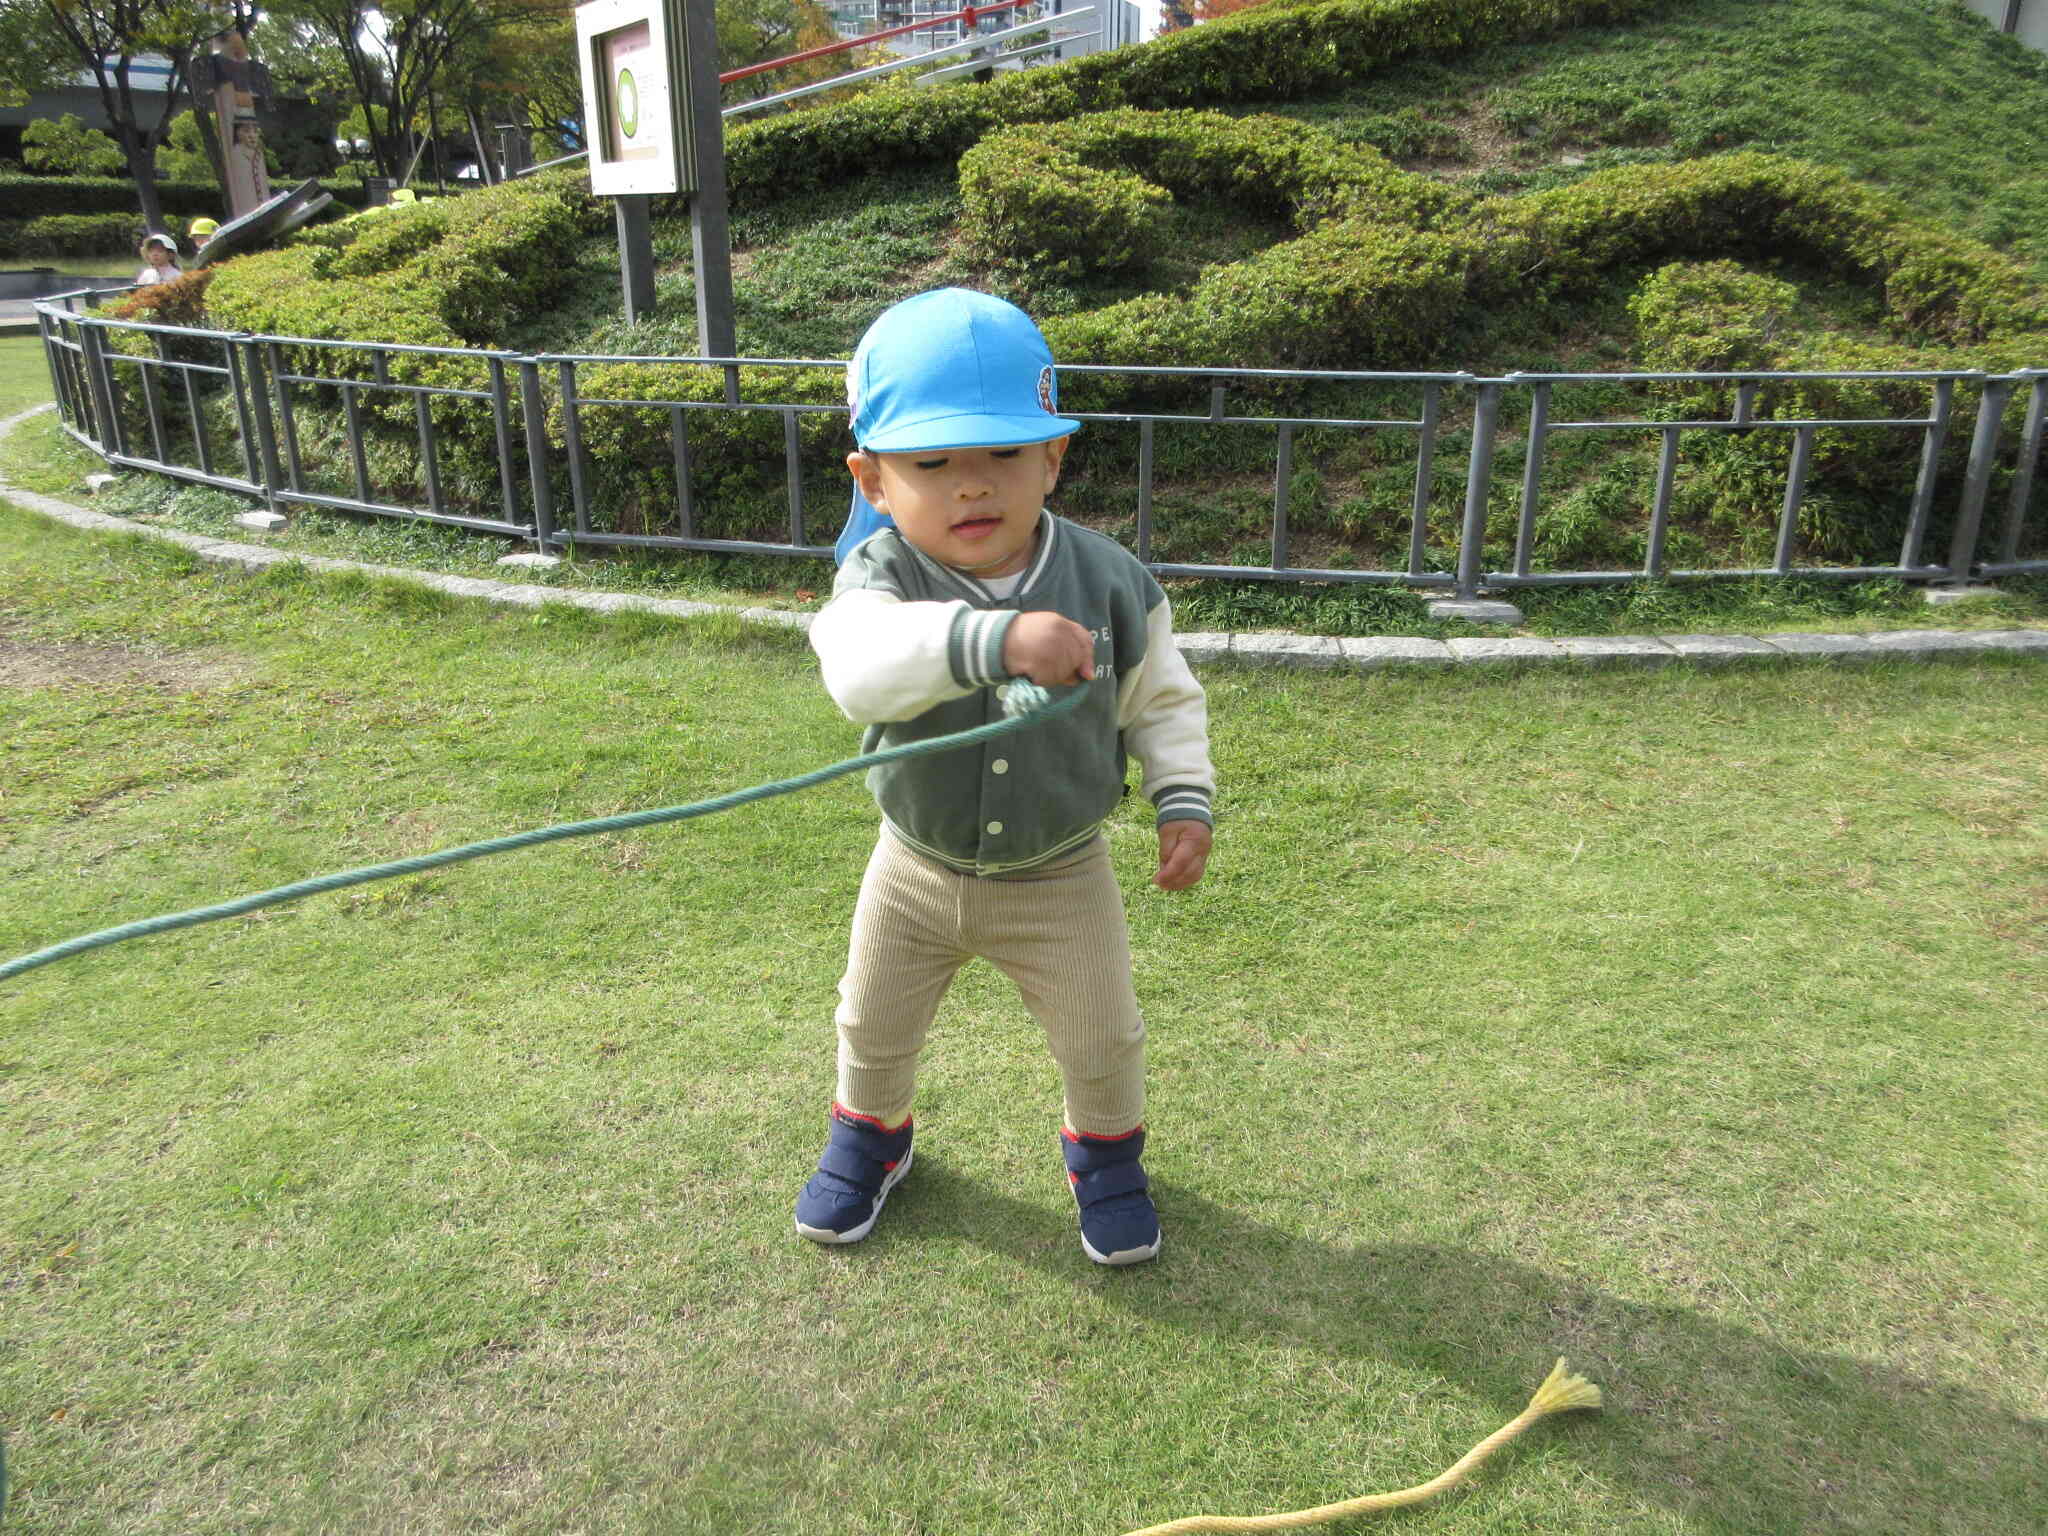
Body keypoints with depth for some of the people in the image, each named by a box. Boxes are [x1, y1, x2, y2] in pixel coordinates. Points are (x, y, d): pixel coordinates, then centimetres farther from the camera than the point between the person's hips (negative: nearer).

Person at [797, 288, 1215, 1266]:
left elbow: (1163, 700, -1)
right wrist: (994, 638, -63)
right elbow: (860, 666, -49)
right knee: (873, 1027, 22)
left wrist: (1184, 799, -12)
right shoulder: (881, 577, -24)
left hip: (1061, 878, 0)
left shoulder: (1107, 581, -18)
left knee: (1101, 1042, 15)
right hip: (915, 872, 0)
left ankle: (1105, 1151, 48)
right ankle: (868, 1133, 54)